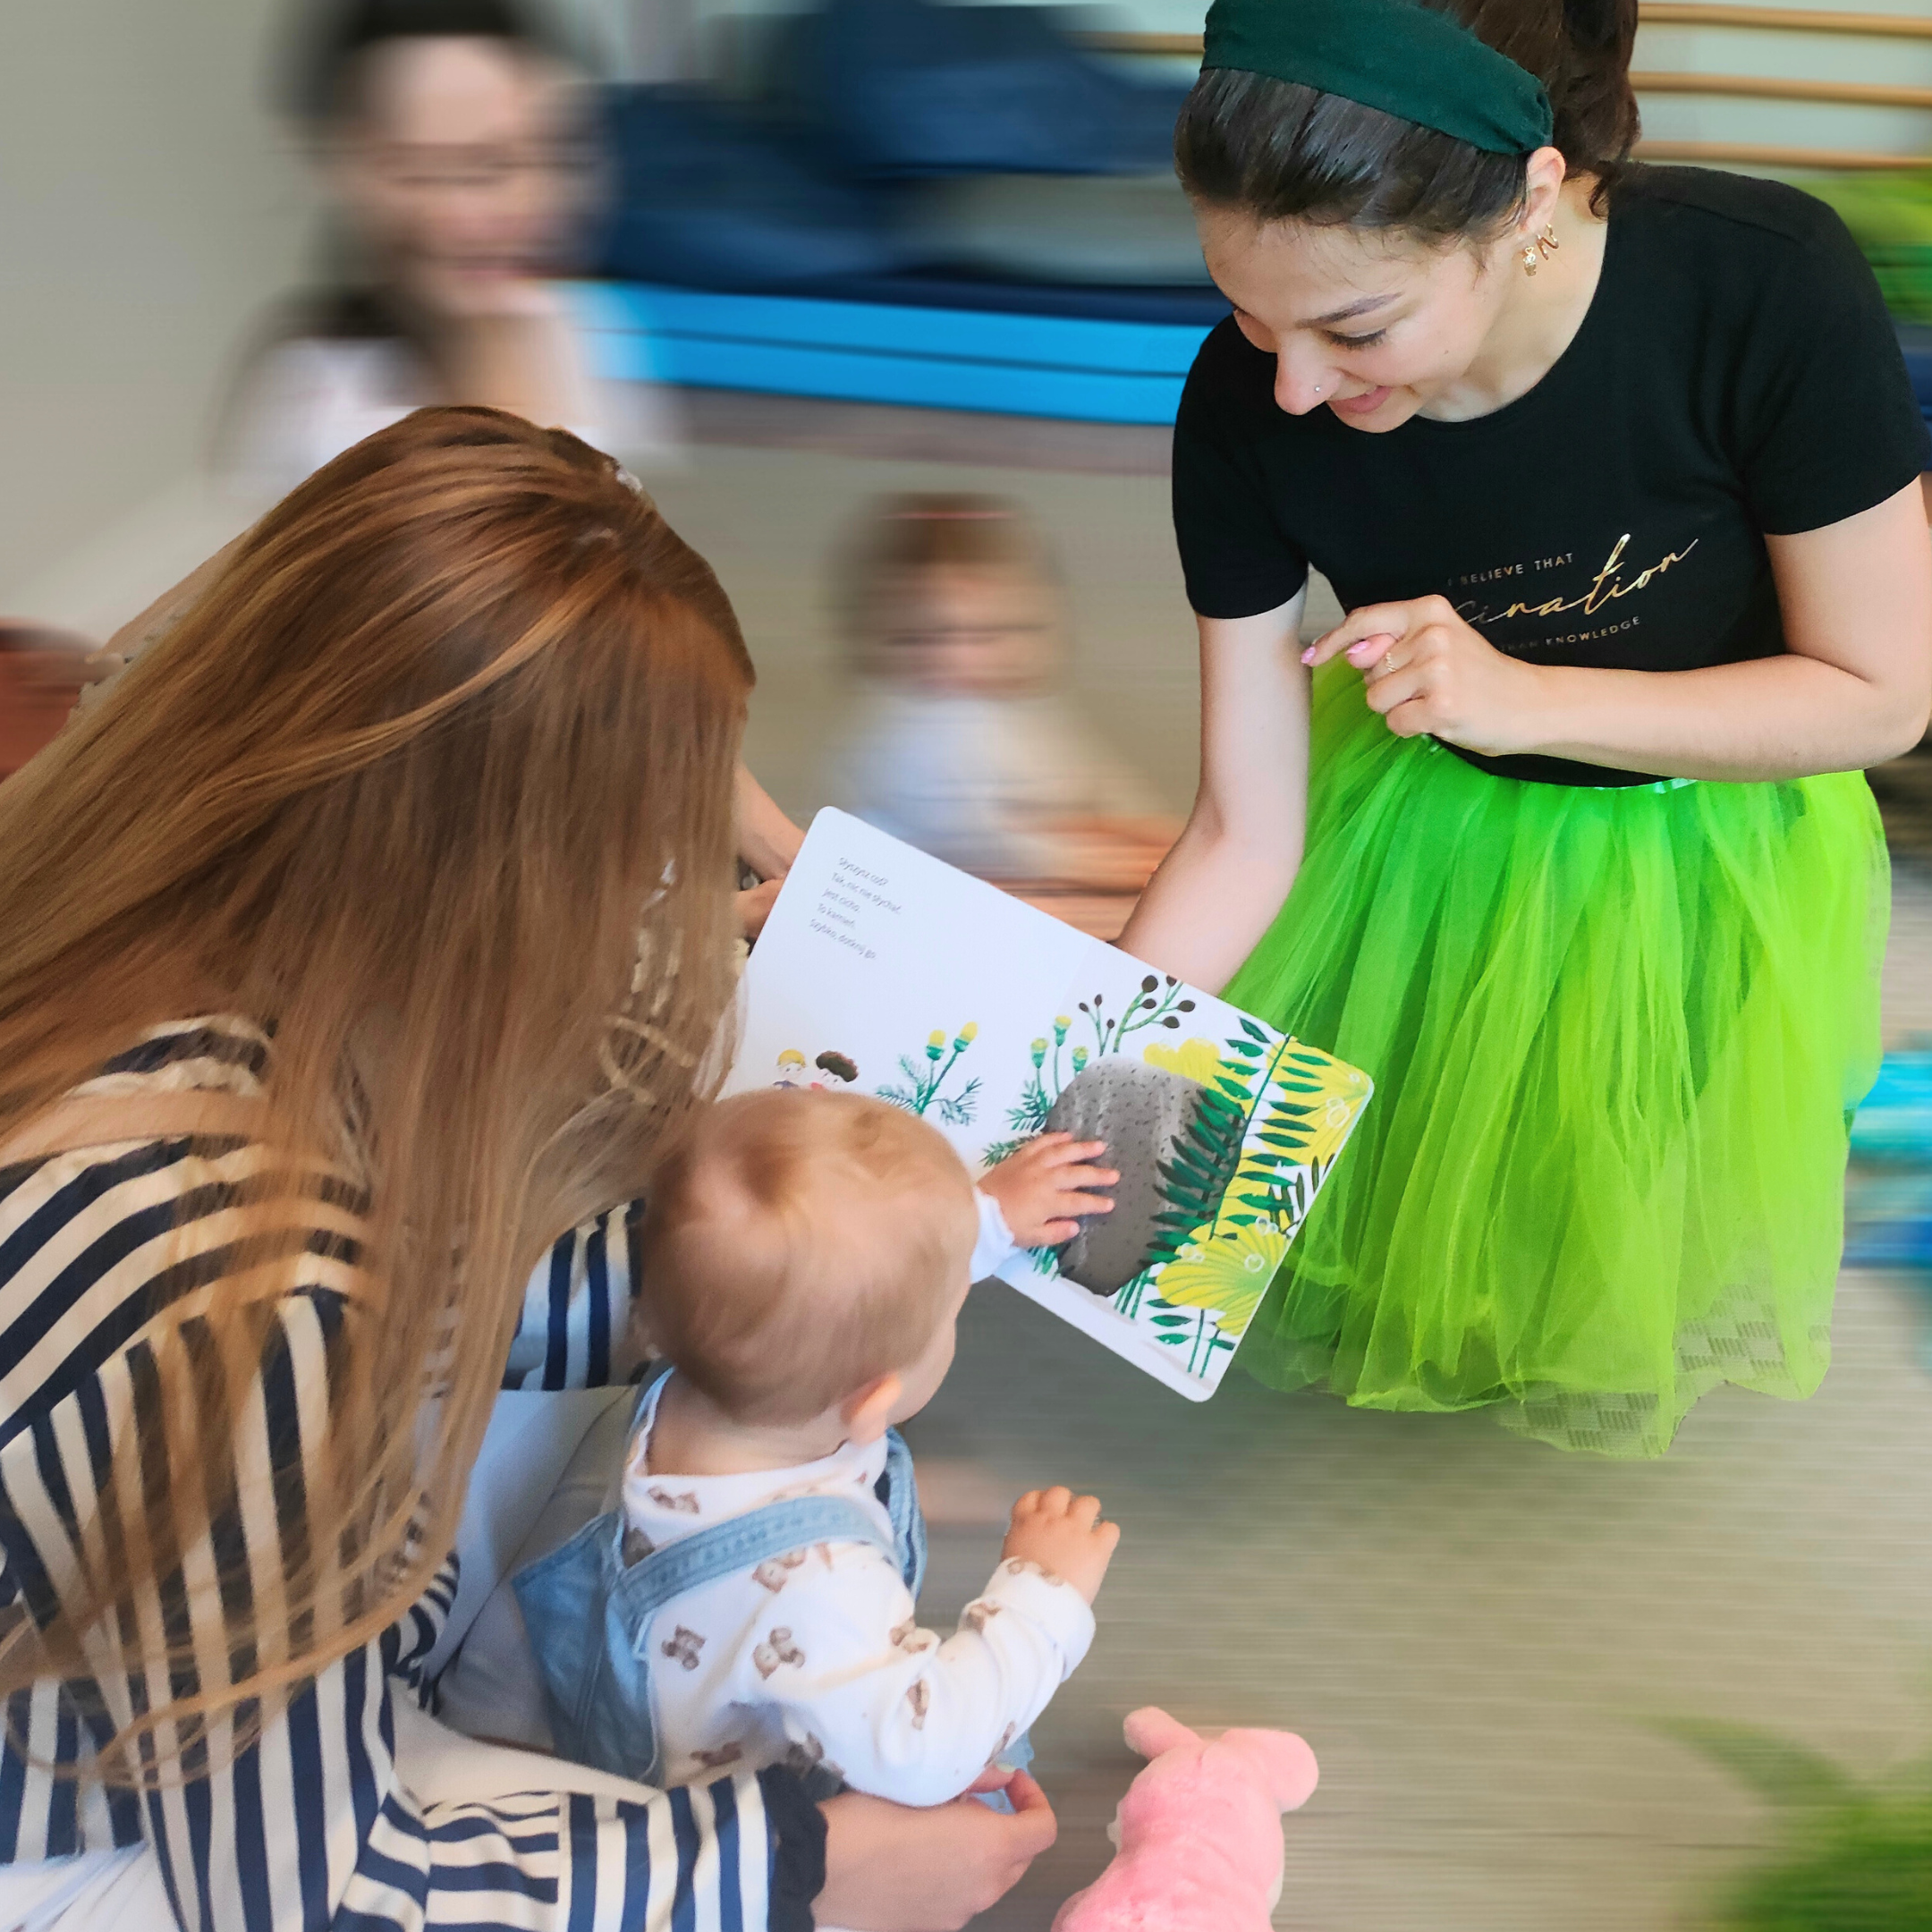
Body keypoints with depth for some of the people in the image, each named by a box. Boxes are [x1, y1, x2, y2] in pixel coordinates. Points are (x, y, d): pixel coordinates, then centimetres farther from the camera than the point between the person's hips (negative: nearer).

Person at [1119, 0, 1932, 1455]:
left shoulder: (1771, 286, -38)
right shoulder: (1248, 406, -31)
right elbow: (1244, 832, -21)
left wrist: (1527, 697, -35)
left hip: (1707, 837, -1)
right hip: (1427, 824, 1)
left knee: (1622, 1209, 20)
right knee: (1390, 1179, 20)